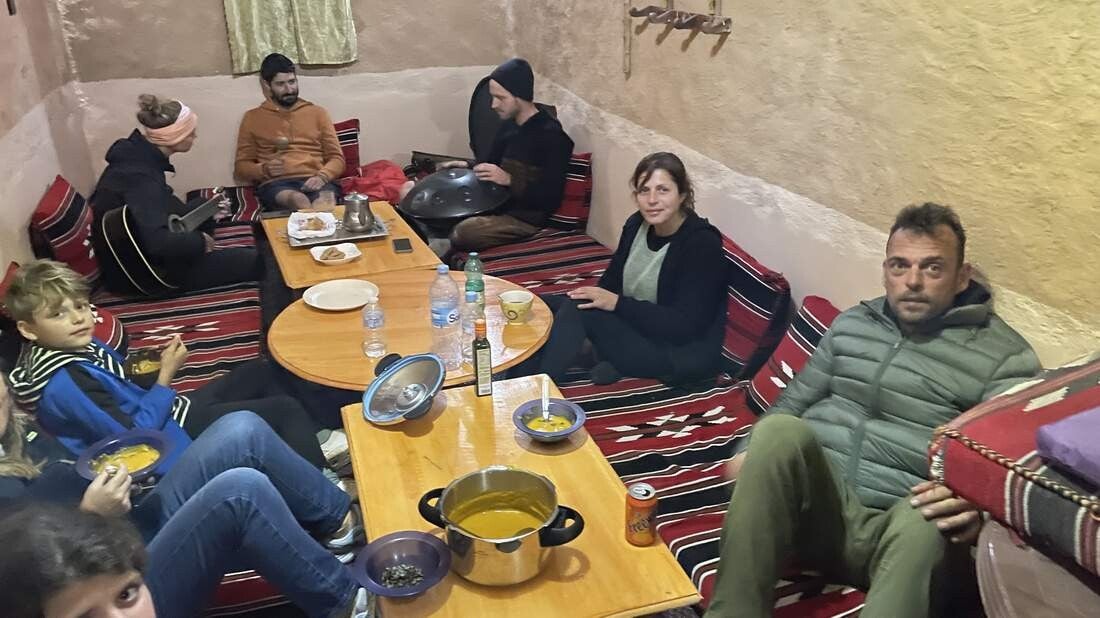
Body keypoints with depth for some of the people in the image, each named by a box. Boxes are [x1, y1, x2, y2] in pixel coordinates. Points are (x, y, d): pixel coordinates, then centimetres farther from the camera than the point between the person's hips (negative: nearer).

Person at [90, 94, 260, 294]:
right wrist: (200, 241, -22)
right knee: (254, 262, -9)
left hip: (141, 256, 10)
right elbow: (158, 243, -38)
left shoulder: (137, 157, 1)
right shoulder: (139, 177, -28)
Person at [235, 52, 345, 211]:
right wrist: (264, 169, -6)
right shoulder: (252, 118, 18)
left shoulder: (317, 112, 20)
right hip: (276, 184, 0)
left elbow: (337, 158, 14)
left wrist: (322, 176, -8)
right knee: (298, 200, -38)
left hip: (314, 182, 1)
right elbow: (241, 166, 16)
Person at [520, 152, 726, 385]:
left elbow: (685, 325, -25)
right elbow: (610, 282, 9)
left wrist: (617, 303, -27)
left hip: (683, 352, -8)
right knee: (541, 305, -3)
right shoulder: (637, 224, 1)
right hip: (636, 328, 8)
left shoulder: (702, 244, -20)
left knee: (579, 309, -25)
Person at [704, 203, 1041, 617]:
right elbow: (794, 401, 23)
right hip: (815, 507, 3)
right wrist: (751, 455, 5)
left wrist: (978, 505, -28)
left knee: (923, 524, -39)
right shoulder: (851, 323, 17)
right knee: (780, 430, -30)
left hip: (901, 529, -3)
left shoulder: (1004, 354, 3)